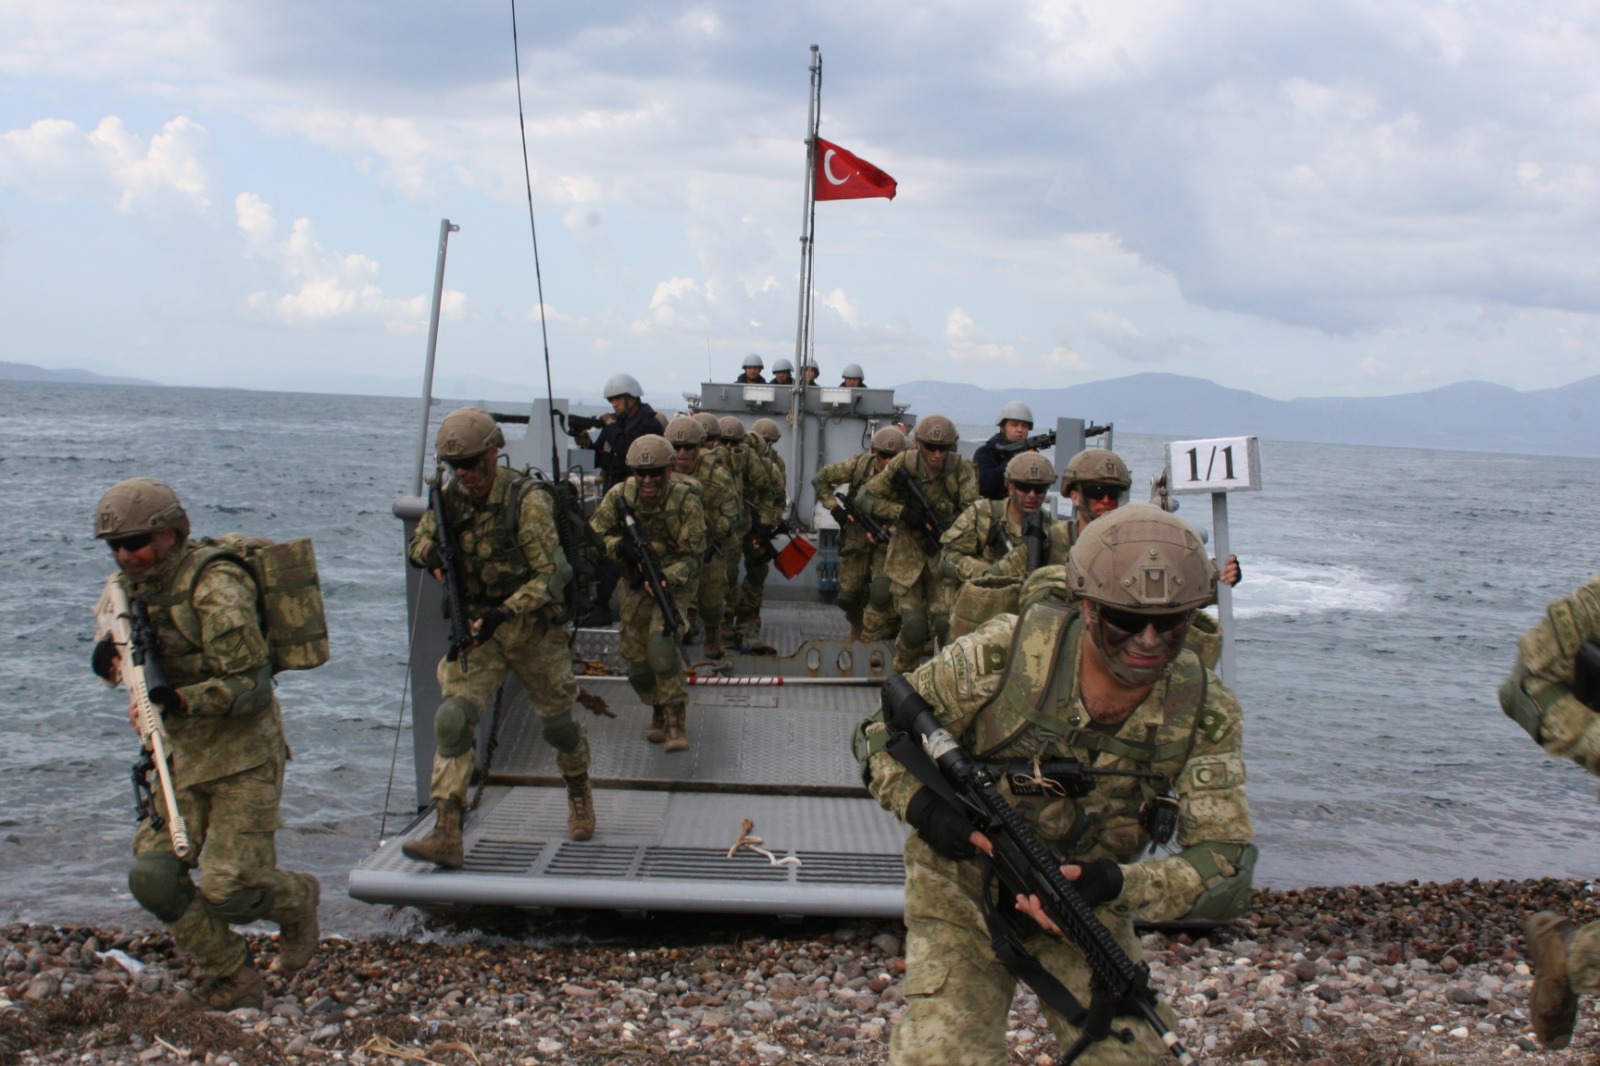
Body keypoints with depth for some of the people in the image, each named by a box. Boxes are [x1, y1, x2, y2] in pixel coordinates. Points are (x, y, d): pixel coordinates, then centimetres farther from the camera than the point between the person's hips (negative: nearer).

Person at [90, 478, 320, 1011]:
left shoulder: (215, 587, -19)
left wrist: (178, 700, -33)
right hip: (182, 758, 8)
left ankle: (297, 899, 25)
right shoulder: (133, 585, 5)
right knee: (152, 877, -3)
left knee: (228, 893, -9)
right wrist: (110, 656, -7)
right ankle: (234, 981, 14)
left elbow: (250, 685, -20)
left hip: (243, 759, -7)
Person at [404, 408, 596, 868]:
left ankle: (579, 792, 44)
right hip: (475, 627, 4)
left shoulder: (527, 501, -19)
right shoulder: (451, 496, -2)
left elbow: (549, 577, -20)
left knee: (557, 721, 13)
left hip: (532, 627, -3)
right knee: (452, 718, -15)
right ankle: (445, 835, -18)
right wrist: (428, 551, -13)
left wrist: (504, 613, -32)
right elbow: (418, 540, 12)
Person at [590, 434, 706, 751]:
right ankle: (659, 712, 32)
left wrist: (665, 578, -31)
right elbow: (597, 532, -2)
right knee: (636, 657, 6)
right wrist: (619, 546, -24)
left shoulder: (686, 503, -19)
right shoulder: (620, 495, -11)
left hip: (672, 584, -4)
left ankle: (676, 719, -16)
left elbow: (693, 556, -15)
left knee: (661, 644, -27)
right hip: (634, 586, 4)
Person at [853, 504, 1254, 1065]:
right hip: (964, 892, -2)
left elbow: (1226, 866, -16)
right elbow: (880, 732, -10)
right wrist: (921, 804, -31)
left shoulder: (1206, 713, -15)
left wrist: (1118, 885, -33)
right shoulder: (1004, 652, -23)